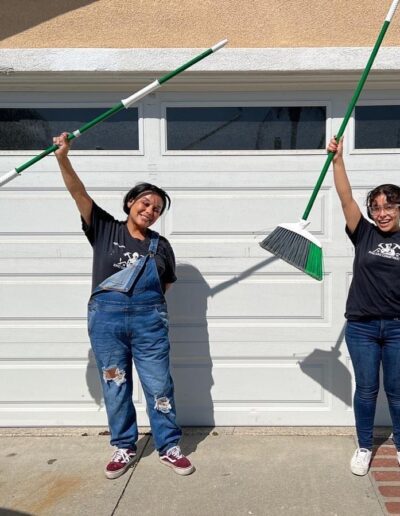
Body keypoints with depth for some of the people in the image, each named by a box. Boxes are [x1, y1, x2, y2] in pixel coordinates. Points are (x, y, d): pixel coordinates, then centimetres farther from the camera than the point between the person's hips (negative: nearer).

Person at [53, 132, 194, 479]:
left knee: (159, 387, 6)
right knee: (115, 388, 10)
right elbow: (79, 193, -7)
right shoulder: (104, 229, 2)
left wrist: (146, 304, 2)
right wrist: (63, 157, -18)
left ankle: (170, 448, 22)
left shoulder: (161, 246, 5)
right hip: (106, 319, 0)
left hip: (149, 321, 1)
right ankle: (124, 448, 27)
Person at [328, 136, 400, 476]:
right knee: (366, 390, 10)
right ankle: (364, 447, 28)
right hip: (362, 326, 0)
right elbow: (346, 197, -11)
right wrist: (338, 159, -20)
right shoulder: (364, 235, -1)